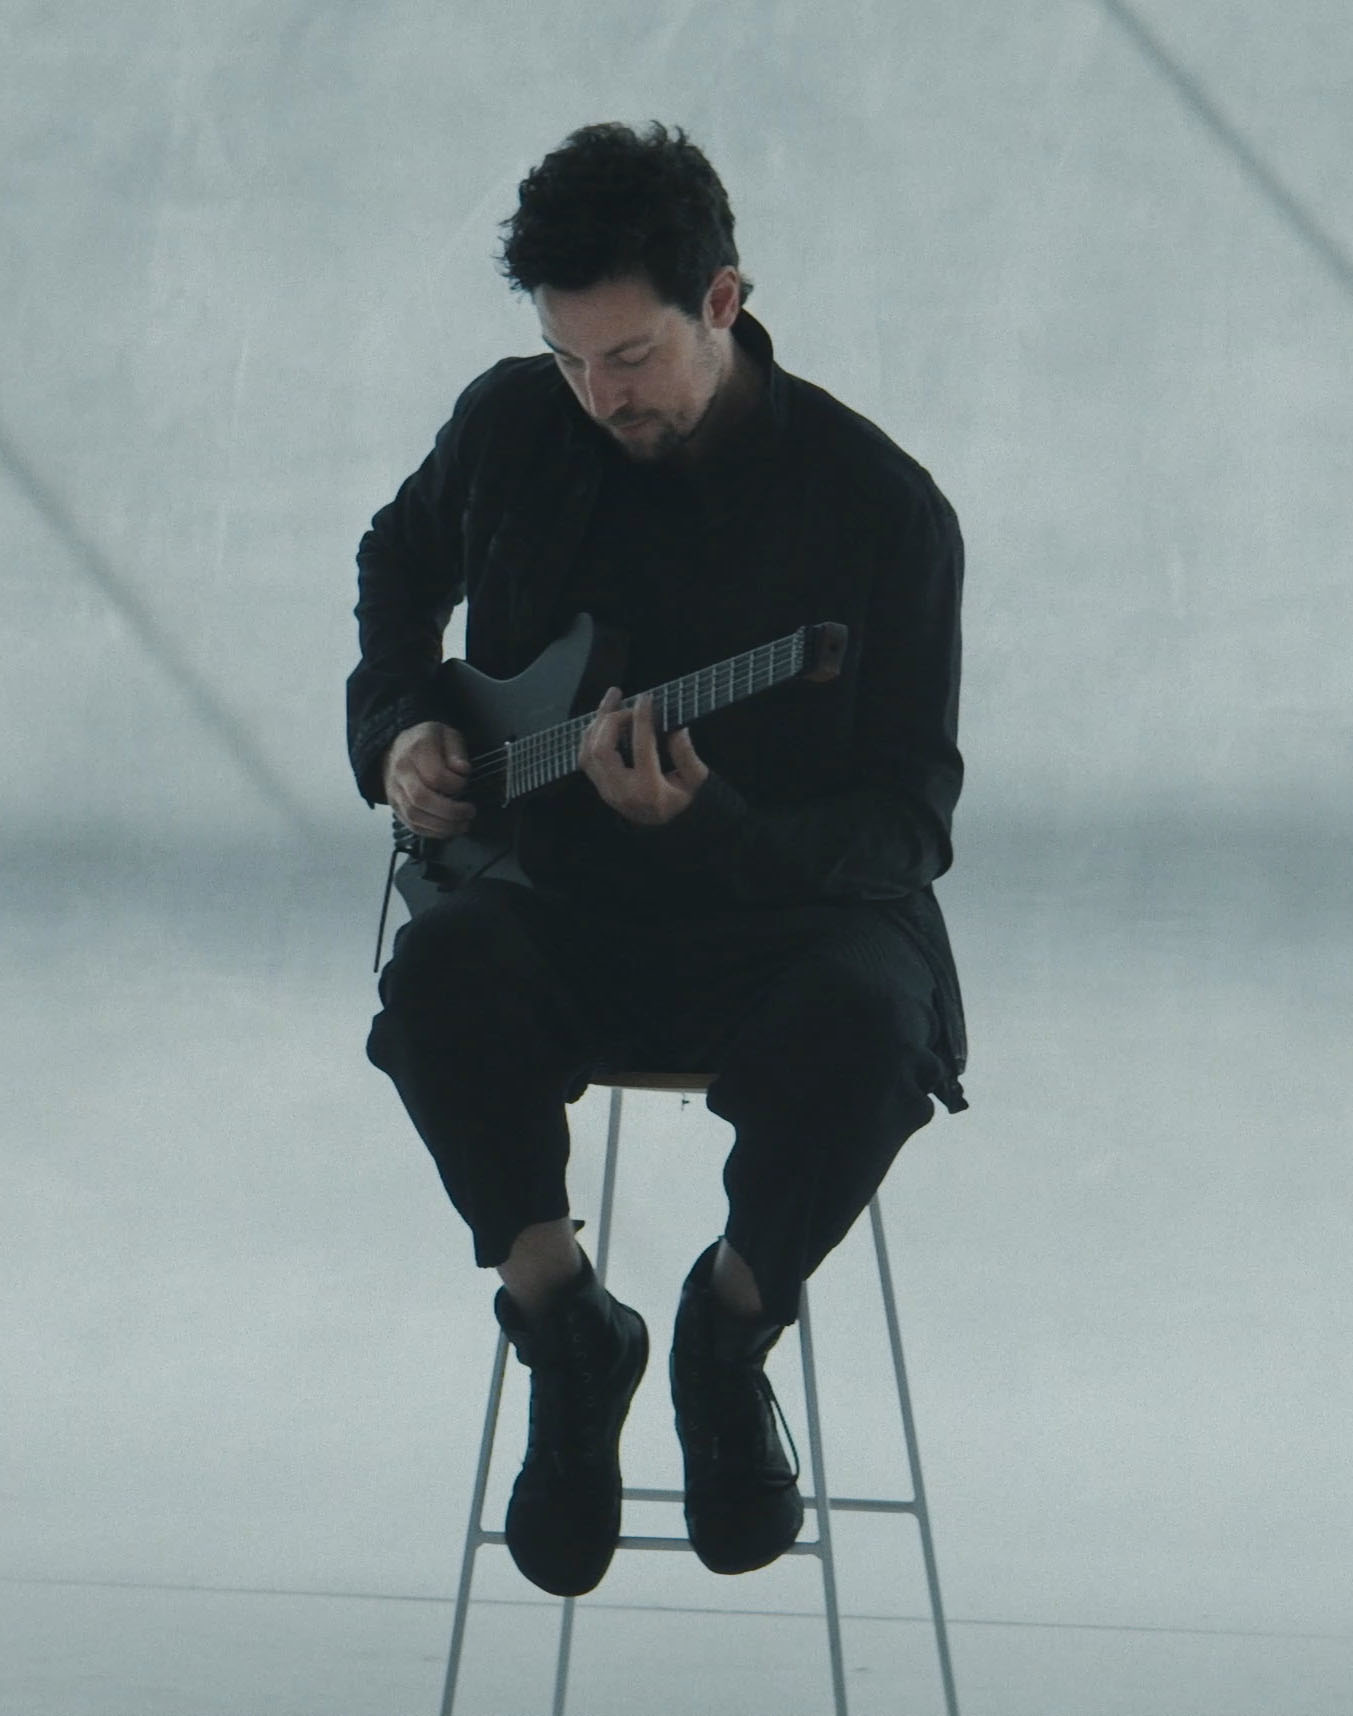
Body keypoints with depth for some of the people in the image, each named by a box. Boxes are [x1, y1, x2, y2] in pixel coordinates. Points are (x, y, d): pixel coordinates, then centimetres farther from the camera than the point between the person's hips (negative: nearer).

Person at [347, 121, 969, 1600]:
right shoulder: (512, 428, 0)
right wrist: (397, 728, 4)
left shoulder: (879, 506, -12)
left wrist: (708, 827, -29)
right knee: (442, 972, -33)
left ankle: (730, 1327, -5)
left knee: (866, 1024, -37)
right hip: (555, 899, 2)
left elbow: (913, 817, -11)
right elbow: (398, 563, 24)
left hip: (786, 902, -2)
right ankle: (564, 1333, -10)